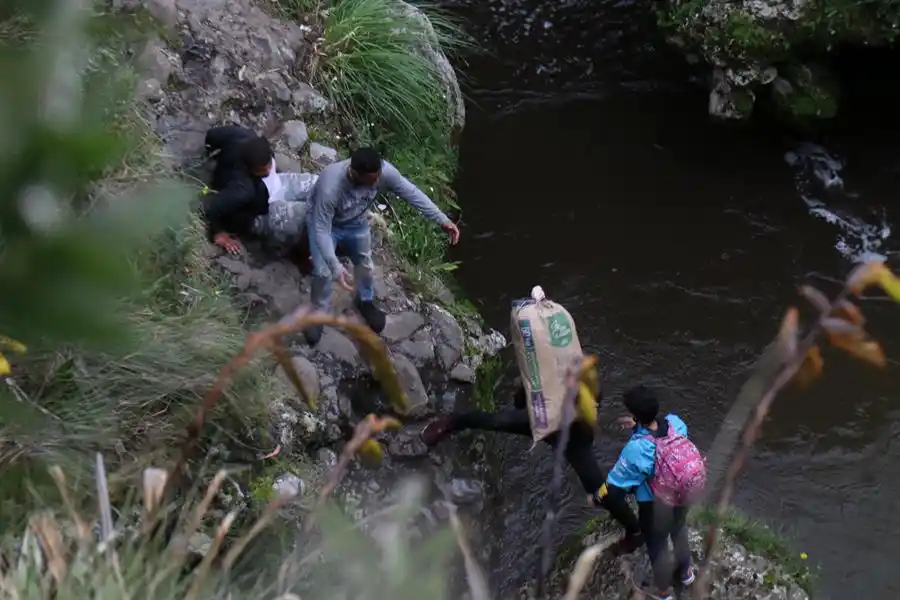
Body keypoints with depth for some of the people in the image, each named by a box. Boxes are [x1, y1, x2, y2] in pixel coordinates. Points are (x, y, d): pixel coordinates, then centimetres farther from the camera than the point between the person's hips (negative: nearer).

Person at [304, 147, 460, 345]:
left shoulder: (383, 170, -35)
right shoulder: (330, 187, -46)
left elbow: (411, 192, -21)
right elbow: (321, 230, -39)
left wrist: (442, 219, -22)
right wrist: (336, 268, -45)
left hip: (356, 222, 4)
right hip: (324, 222, -4)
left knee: (365, 264, 18)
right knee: (324, 272, -7)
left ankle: (365, 301, 49)